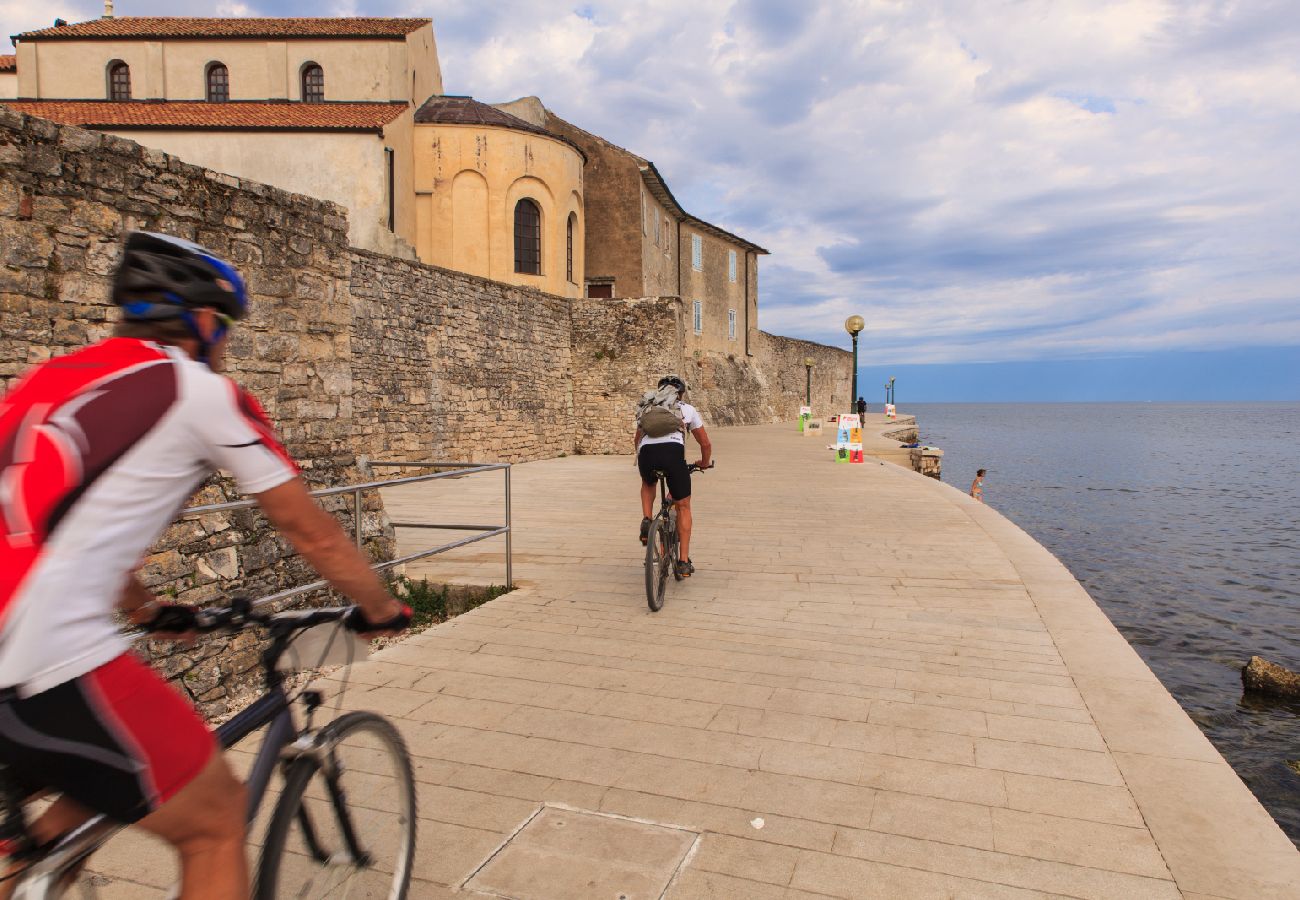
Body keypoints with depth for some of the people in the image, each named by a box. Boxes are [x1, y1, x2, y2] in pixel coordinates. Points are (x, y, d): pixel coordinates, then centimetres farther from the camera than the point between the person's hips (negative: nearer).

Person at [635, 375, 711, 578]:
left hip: (646, 453, 2)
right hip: (673, 451, -2)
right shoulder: (688, 409, 27)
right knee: (683, 506, 16)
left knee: (648, 483, 38)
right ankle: (684, 562, 13)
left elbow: (637, 441, 41)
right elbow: (706, 443, 31)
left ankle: (646, 521, 14)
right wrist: (705, 463, 50)